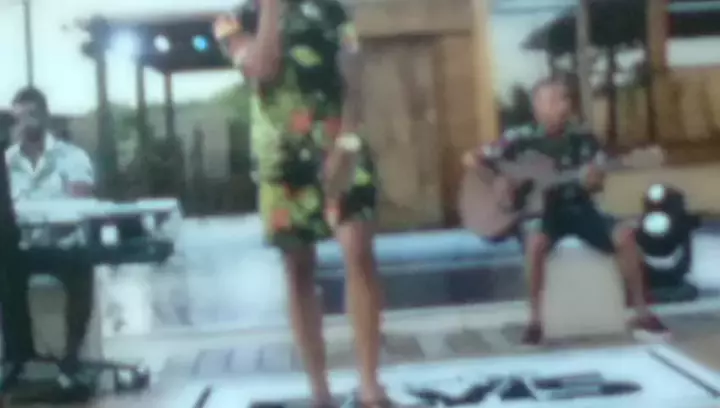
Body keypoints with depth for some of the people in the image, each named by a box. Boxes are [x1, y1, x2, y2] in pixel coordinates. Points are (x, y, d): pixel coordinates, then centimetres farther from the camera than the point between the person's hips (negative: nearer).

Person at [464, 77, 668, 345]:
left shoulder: (583, 137, 1)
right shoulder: (522, 139, -6)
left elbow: (597, 184, 3)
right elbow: (471, 159, -5)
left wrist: (593, 181, -22)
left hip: (577, 208, 3)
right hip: (538, 210, -3)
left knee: (625, 235, -20)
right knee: (536, 241, -37)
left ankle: (641, 311, -4)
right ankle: (535, 319, -21)